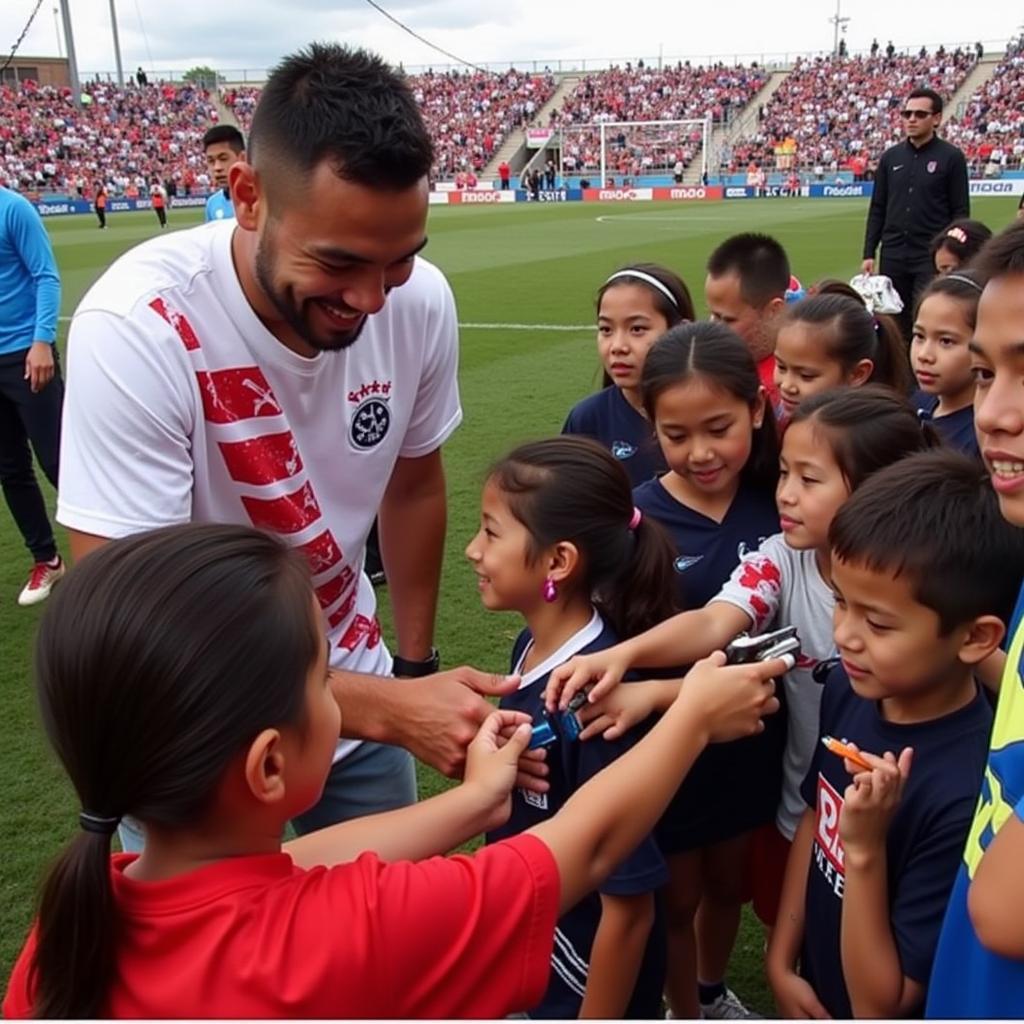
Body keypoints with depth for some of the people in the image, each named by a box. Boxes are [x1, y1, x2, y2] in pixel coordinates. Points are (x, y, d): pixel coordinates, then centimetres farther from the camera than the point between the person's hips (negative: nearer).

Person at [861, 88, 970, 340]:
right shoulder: (890, 157, 10)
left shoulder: (951, 157, -1)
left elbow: (961, 212, -2)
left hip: (933, 258, -4)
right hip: (892, 256, 4)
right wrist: (868, 253, 4)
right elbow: (877, 209, 11)